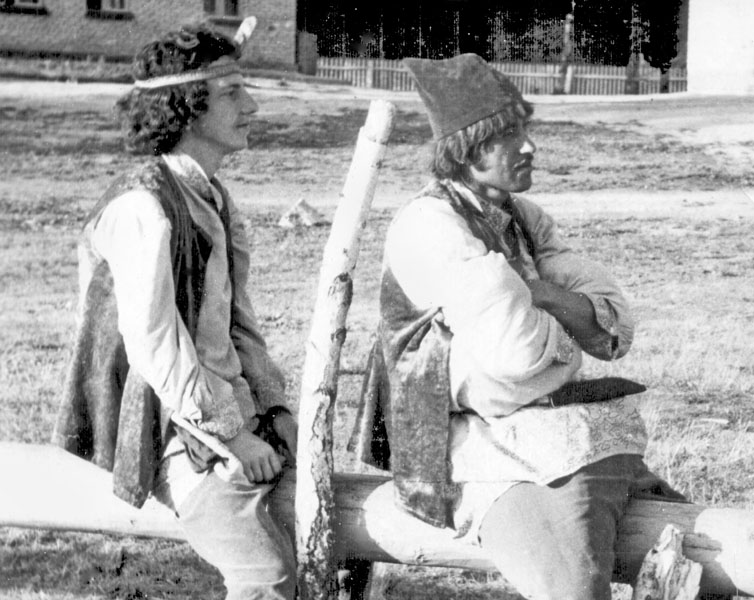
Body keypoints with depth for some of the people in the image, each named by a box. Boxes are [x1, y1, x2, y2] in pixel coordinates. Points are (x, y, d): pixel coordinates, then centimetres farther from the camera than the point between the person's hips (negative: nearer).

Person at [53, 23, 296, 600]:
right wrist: (231, 434, -17)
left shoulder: (214, 199, 14)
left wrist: (275, 409, 7)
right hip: (168, 429, -9)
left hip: (233, 413, 9)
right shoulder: (142, 206, -16)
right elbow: (153, 343, -21)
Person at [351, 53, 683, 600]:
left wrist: (539, 295, -14)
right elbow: (515, 348, -23)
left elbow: (617, 329, 5)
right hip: (504, 468, -8)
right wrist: (569, 328, -1)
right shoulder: (428, 227, -12)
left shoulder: (528, 220, 14)